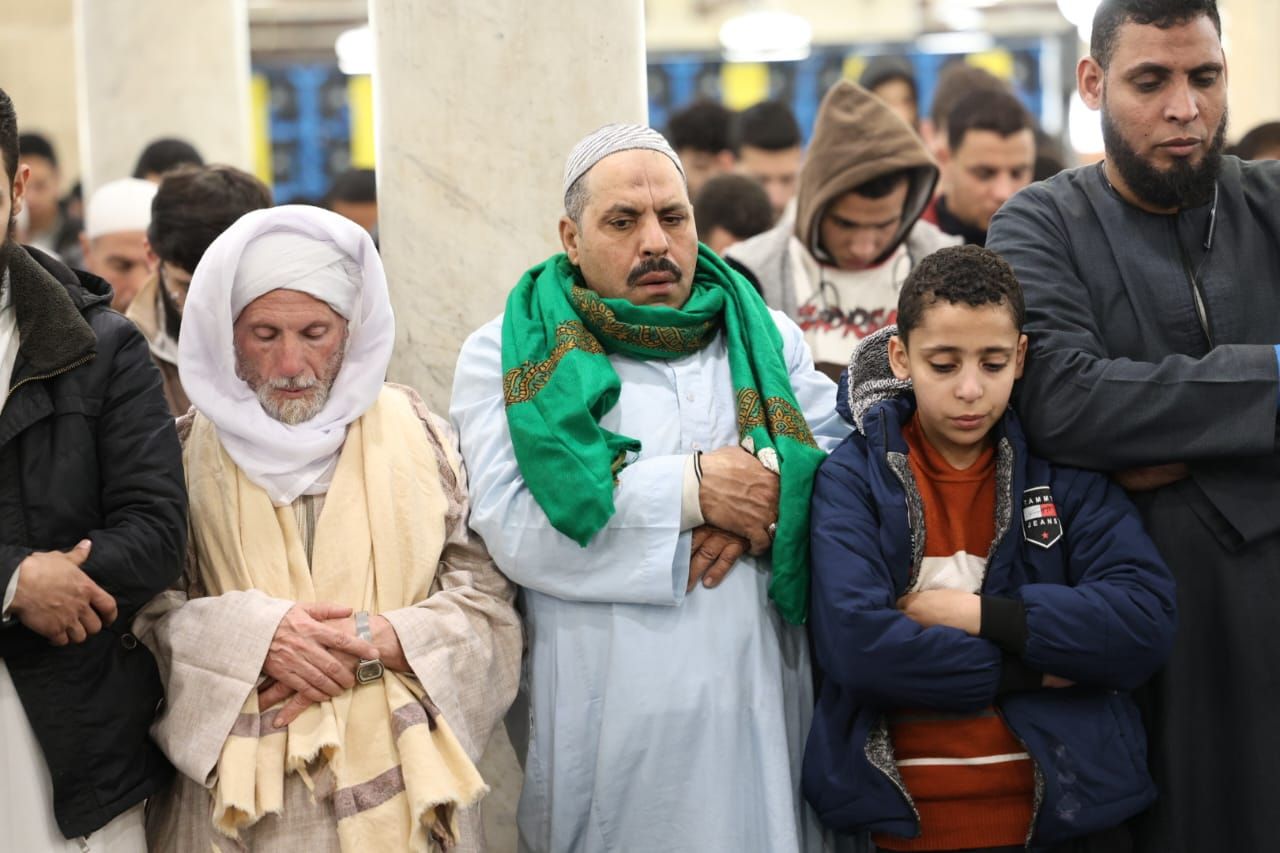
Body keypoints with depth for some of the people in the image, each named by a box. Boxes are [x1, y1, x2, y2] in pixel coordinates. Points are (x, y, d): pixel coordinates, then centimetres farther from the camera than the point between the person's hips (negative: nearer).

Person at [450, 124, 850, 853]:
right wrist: (691, 489, -14)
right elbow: (513, 524, -13)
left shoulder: (764, 337, 16)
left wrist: (769, 500, -15)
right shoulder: (511, 355, 3)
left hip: (758, 708, 3)